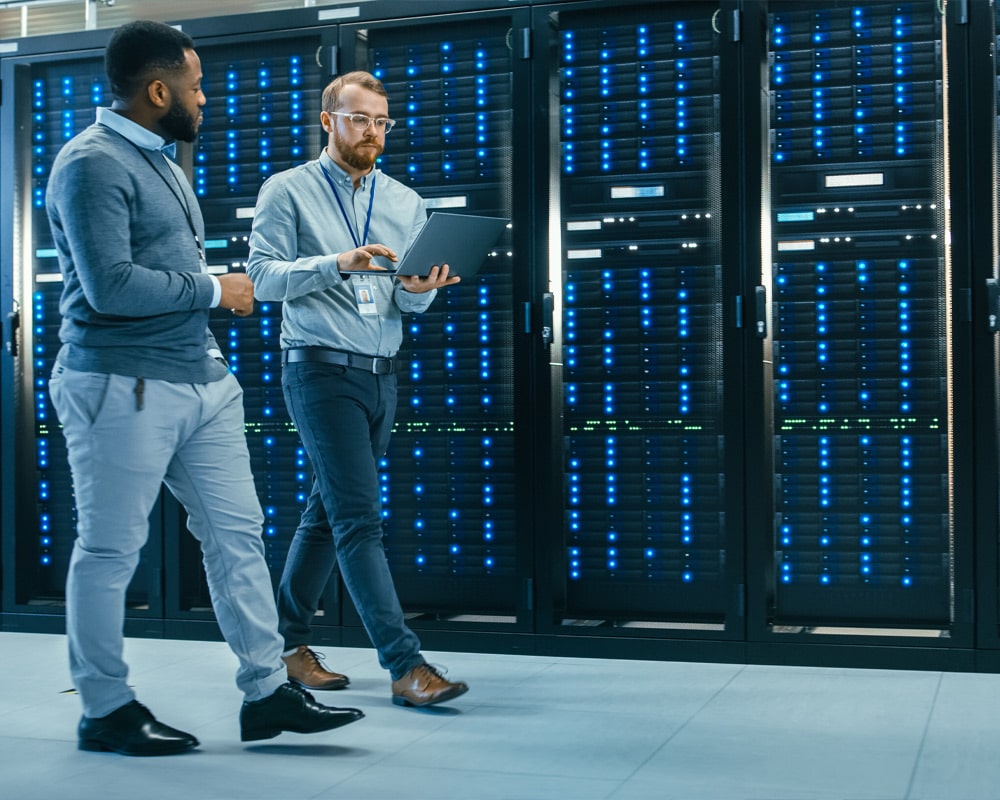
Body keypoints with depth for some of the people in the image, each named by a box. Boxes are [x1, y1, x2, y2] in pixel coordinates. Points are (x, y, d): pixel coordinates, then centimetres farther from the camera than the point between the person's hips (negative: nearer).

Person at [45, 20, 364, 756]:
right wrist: (214, 291, -11)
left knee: (236, 532, 7)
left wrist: (215, 299, 11)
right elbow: (110, 284, -22)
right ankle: (106, 710, 14)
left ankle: (267, 692, 13)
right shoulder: (94, 164, -12)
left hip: (201, 379, 9)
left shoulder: (159, 160, 19)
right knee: (110, 551, 2)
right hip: (123, 386, -9)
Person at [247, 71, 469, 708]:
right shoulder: (288, 191, 0)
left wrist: (419, 290, -14)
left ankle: (288, 641, 25)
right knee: (360, 518, -11)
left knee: (328, 513, 13)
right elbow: (264, 277, -9)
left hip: (381, 375, 6)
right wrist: (337, 263, -22)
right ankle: (406, 664, -13)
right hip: (321, 370, -6)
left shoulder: (407, 203, 13)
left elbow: (411, 305, 10)